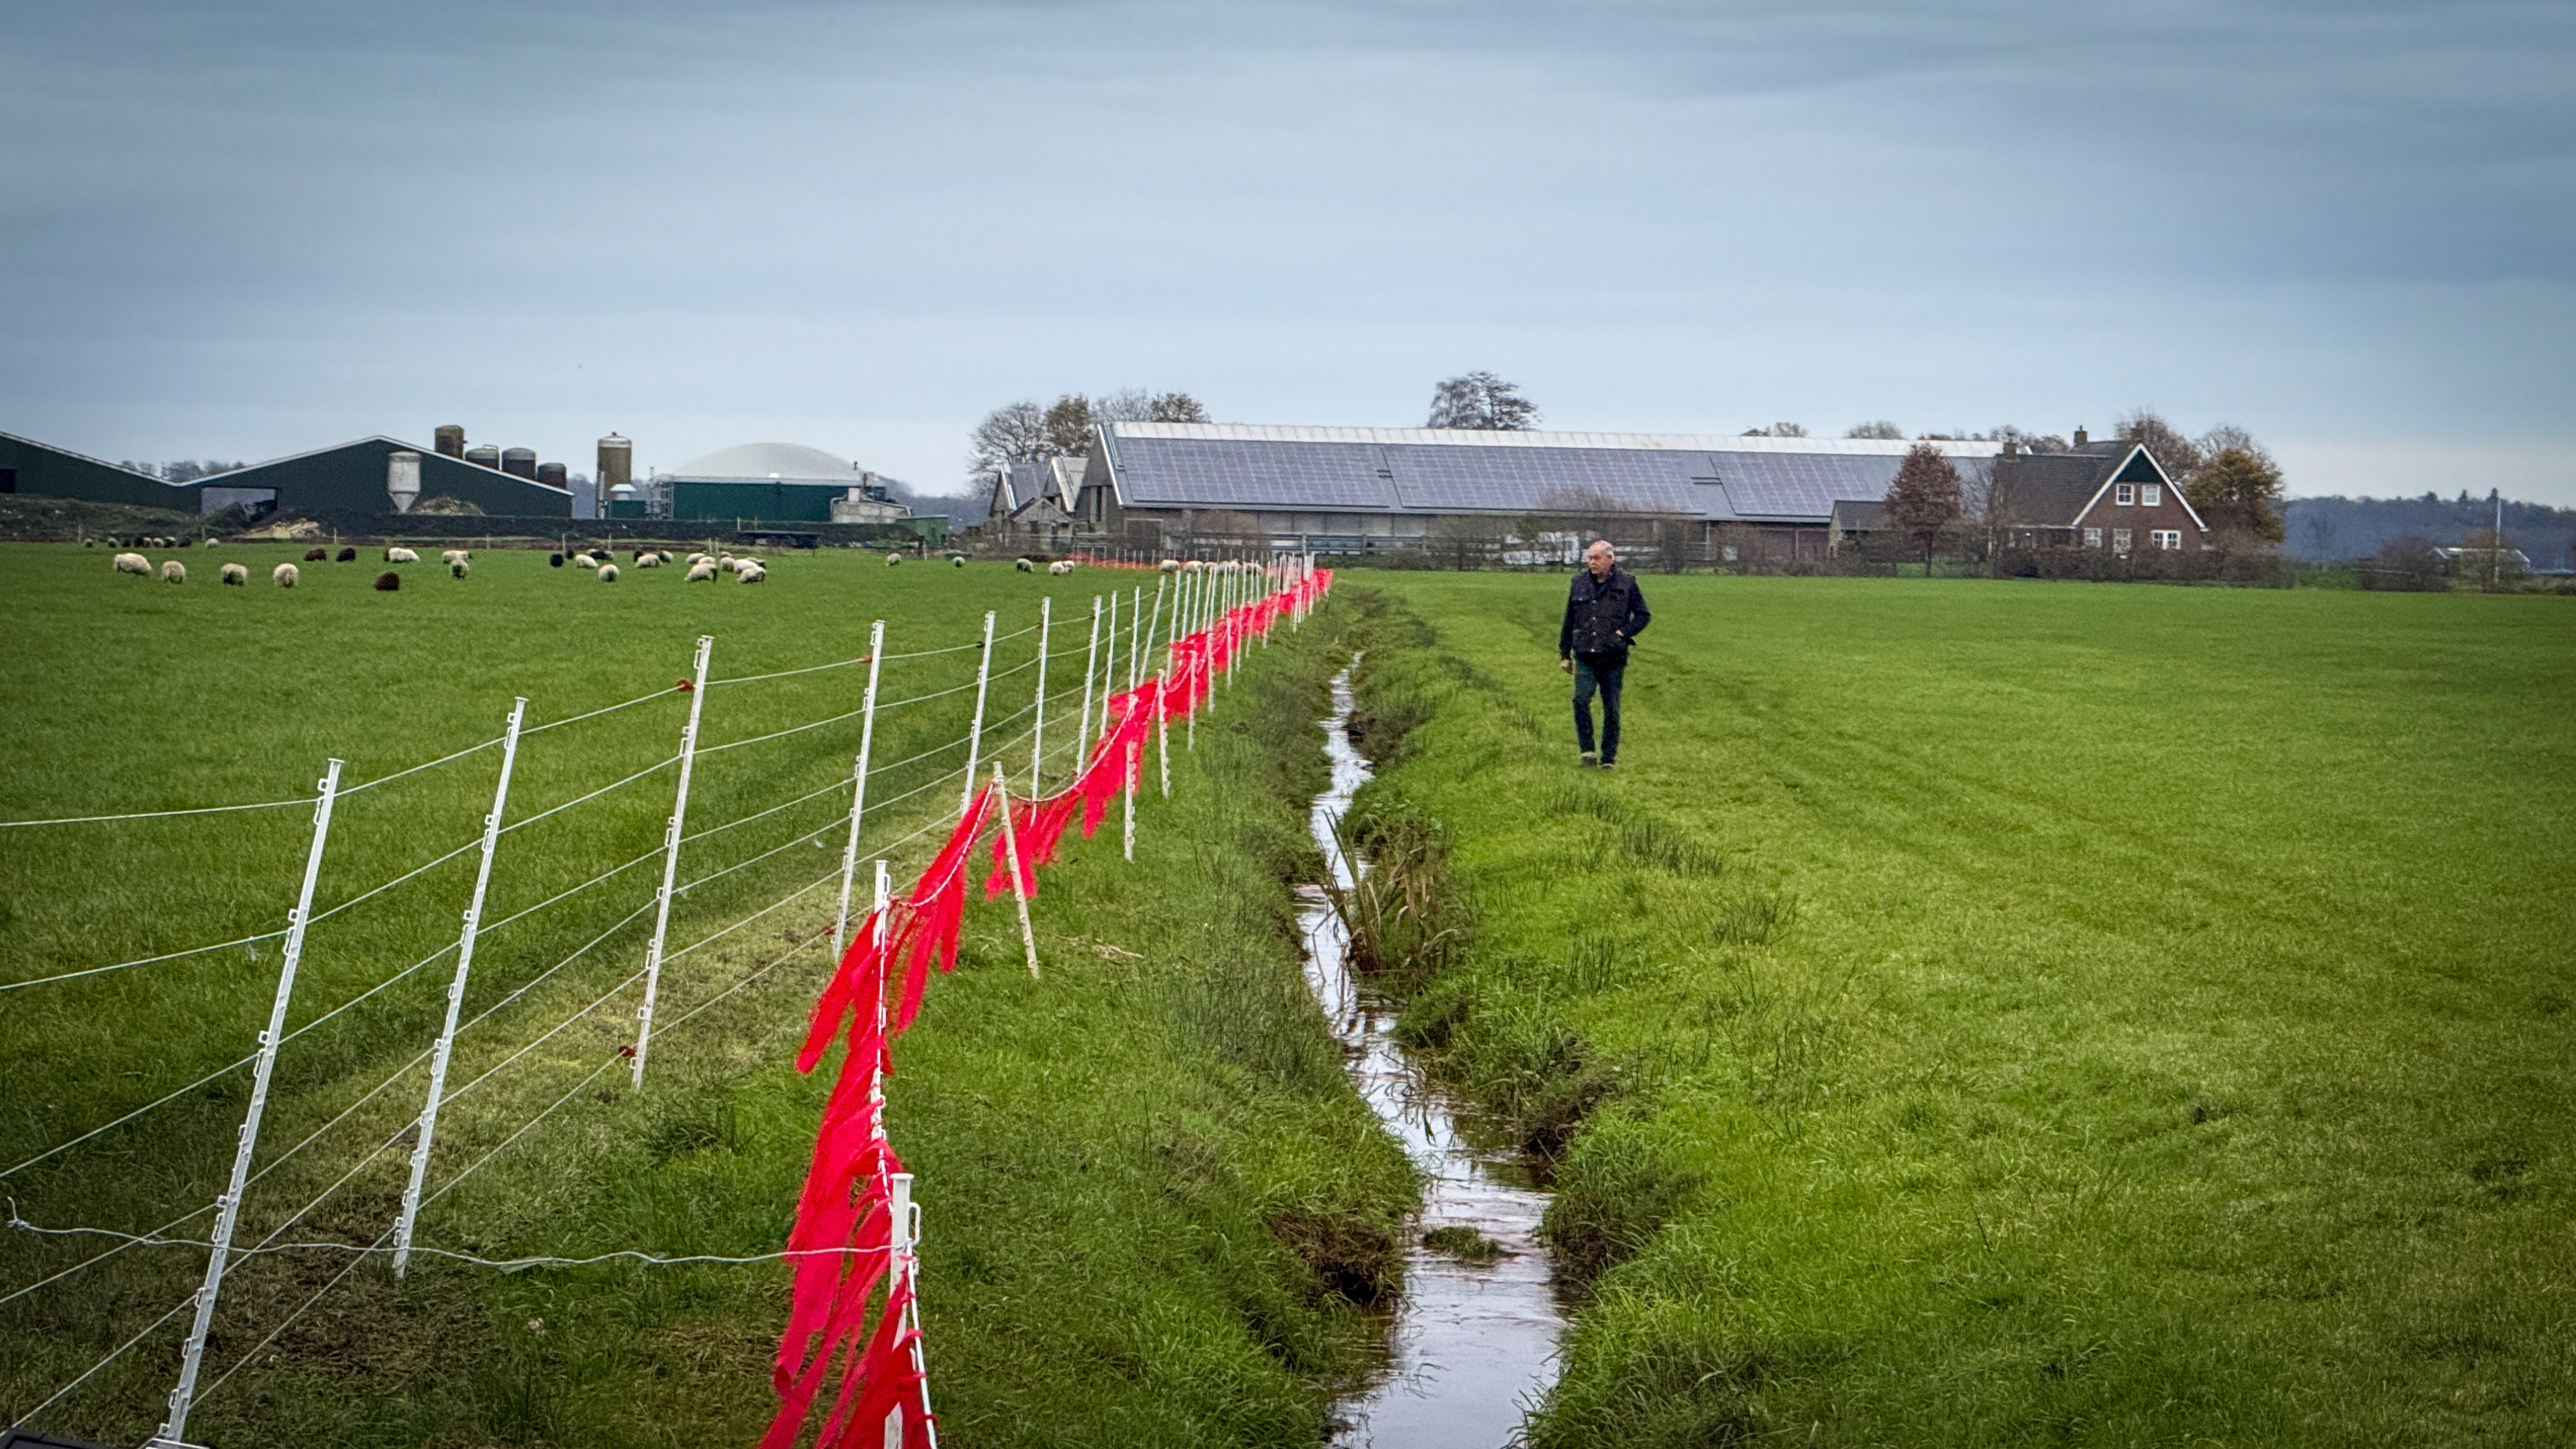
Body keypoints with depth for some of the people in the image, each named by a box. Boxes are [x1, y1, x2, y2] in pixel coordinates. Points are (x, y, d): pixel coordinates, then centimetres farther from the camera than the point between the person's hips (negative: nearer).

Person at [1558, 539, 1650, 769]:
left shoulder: (1626, 584, 2)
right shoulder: (1579, 584, 10)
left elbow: (1644, 615, 7)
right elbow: (1569, 622, 18)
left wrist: (1623, 633, -8)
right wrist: (1564, 654, 18)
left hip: (1613, 658, -1)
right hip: (1585, 657, 1)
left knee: (1611, 709, 2)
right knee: (1581, 699, -19)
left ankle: (1609, 756, 14)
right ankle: (1587, 751, -12)